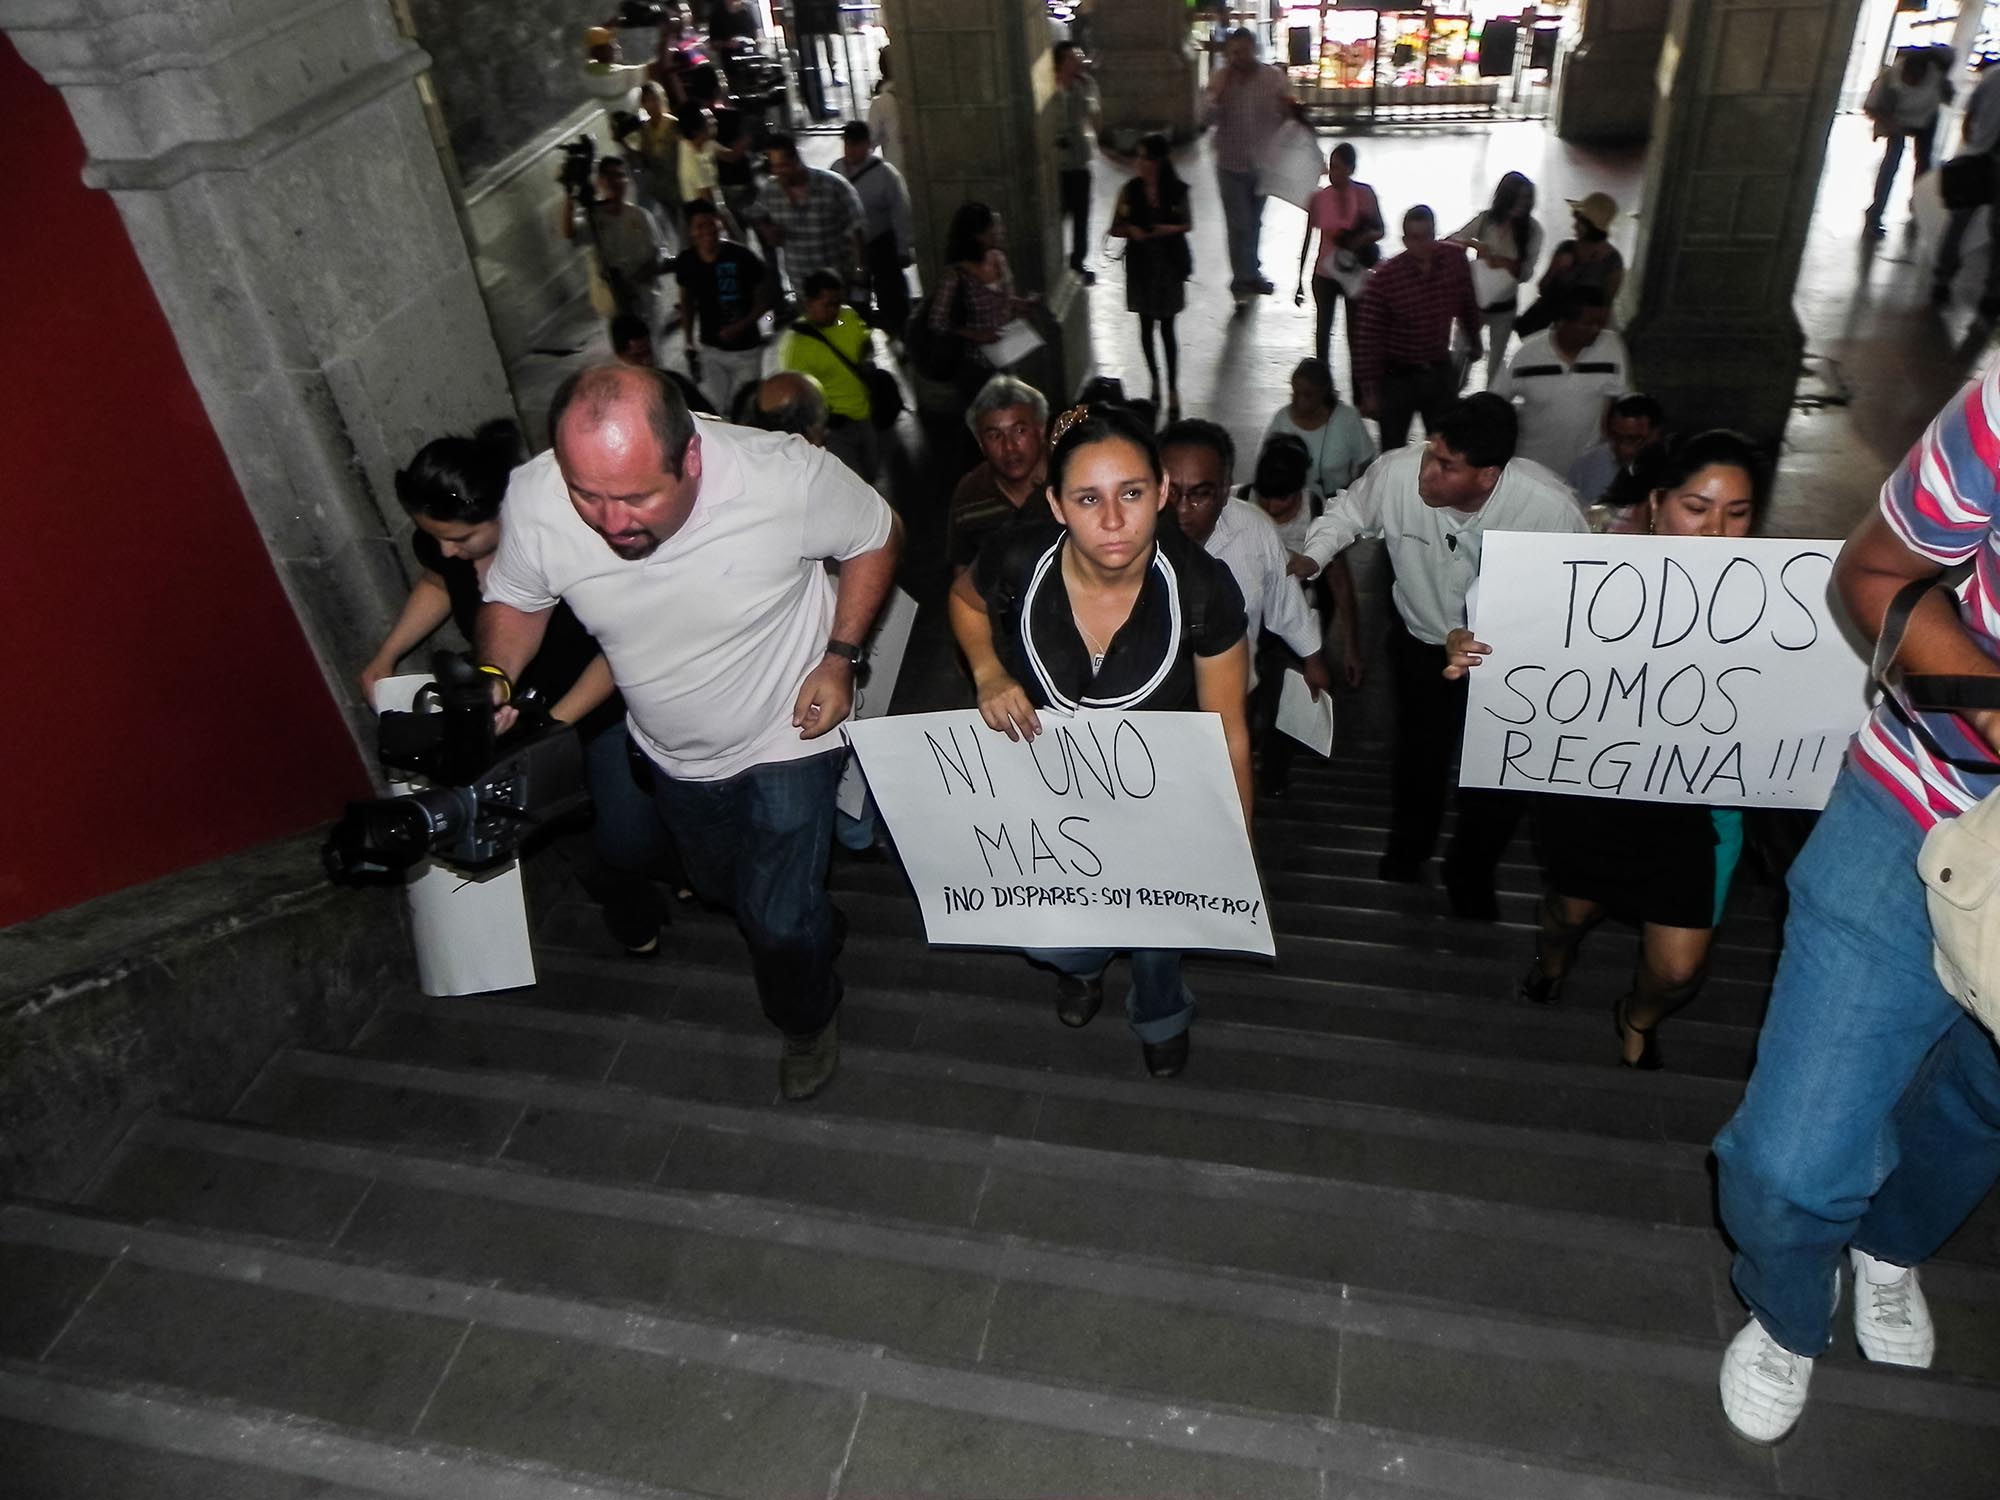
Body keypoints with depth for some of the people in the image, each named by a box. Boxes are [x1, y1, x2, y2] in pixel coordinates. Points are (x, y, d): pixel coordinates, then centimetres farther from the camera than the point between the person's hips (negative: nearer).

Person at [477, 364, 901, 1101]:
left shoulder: (787, 477, -36)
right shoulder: (533, 500, -28)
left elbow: (877, 537, -14)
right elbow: (514, 599, -6)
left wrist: (839, 657, -20)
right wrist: (495, 676, -23)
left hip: (787, 735, -4)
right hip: (673, 751, 4)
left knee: (780, 921, -1)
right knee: (723, 887, 27)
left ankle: (807, 1019, 37)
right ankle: (813, 934, 63)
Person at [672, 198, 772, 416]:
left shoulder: (742, 256, -15)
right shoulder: (686, 262, -5)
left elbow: (763, 300, -7)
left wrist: (739, 326, -20)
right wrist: (689, 345, 8)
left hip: (746, 349, -2)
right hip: (710, 350, 2)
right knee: (714, 411, -1)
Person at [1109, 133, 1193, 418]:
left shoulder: (1177, 190, -7)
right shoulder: (1130, 190, -6)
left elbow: (1188, 224, 6)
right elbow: (1115, 229, 1)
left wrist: (1173, 228, -15)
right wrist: (1130, 230, -20)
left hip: (1169, 264, -1)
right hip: (1141, 264, 2)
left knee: (1167, 328, 0)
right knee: (1146, 326, 10)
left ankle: (1173, 390, 7)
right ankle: (1155, 381, 29)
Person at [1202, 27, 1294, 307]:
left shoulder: (1273, 77, -7)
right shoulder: (1219, 79, -8)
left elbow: (1289, 116, 0)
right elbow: (1206, 118, -14)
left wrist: (1289, 108, -23)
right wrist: (1217, 92, -27)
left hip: (1263, 162, 2)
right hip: (1231, 165, -2)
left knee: (1254, 223, 18)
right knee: (1238, 226, -5)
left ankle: (1251, 273, 35)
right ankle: (1242, 280, 3)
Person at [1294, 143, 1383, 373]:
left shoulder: (1365, 194, -9)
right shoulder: (1318, 198, -9)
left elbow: (1380, 230, 0)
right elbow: (1308, 240, 1)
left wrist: (1366, 236, -25)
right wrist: (1300, 281, 3)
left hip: (1354, 274, 0)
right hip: (1325, 274, 0)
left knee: (1354, 332, 6)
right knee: (1323, 328, 8)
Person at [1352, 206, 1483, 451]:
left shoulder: (1454, 262, -8)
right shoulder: (1384, 277, -18)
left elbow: (1468, 308, 10)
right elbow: (1369, 337, -16)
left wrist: (1474, 341, 23)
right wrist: (1369, 390, -16)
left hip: (1441, 373, 3)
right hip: (1397, 376, -3)